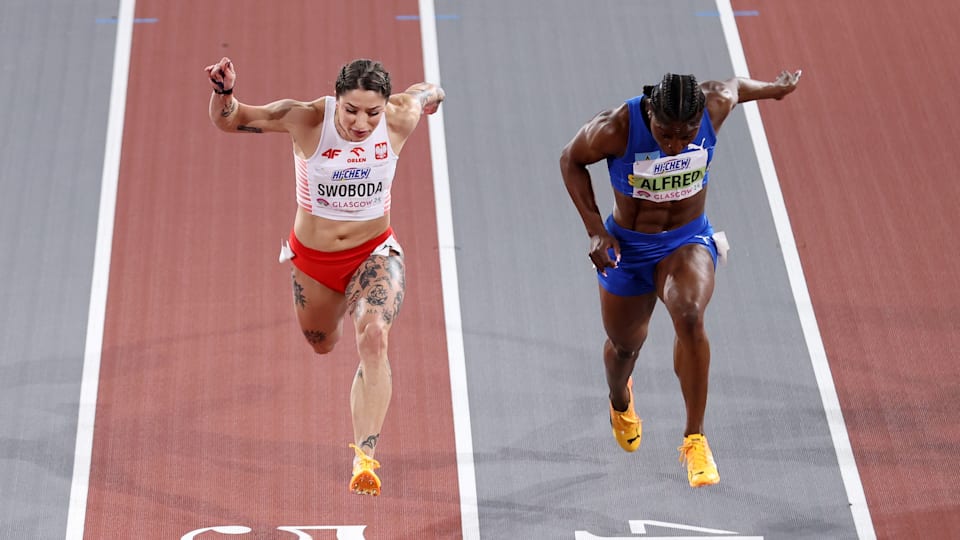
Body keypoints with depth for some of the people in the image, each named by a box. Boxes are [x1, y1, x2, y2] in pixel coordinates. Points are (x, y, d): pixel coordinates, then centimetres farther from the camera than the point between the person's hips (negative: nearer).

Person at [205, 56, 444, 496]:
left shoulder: (401, 118, -20)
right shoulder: (307, 120, -24)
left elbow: (428, 92, 3)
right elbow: (228, 120, -18)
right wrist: (224, 91, -37)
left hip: (373, 253, -1)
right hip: (312, 257, 1)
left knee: (373, 338, -28)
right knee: (321, 345, 26)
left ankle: (364, 459, -27)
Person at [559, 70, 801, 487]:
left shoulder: (716, 105, -22)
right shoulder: (615, 128, -28)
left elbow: (732, 85, 3)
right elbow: (571, 160, -8)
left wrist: (773, 88, 24)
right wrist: (594, 229, -13)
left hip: (689, 240, 0)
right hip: (626, 247, 0)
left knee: (689, 315, -31)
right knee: (624, 344, 18)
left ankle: (695, 439, -18)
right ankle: (620, 402, 58)